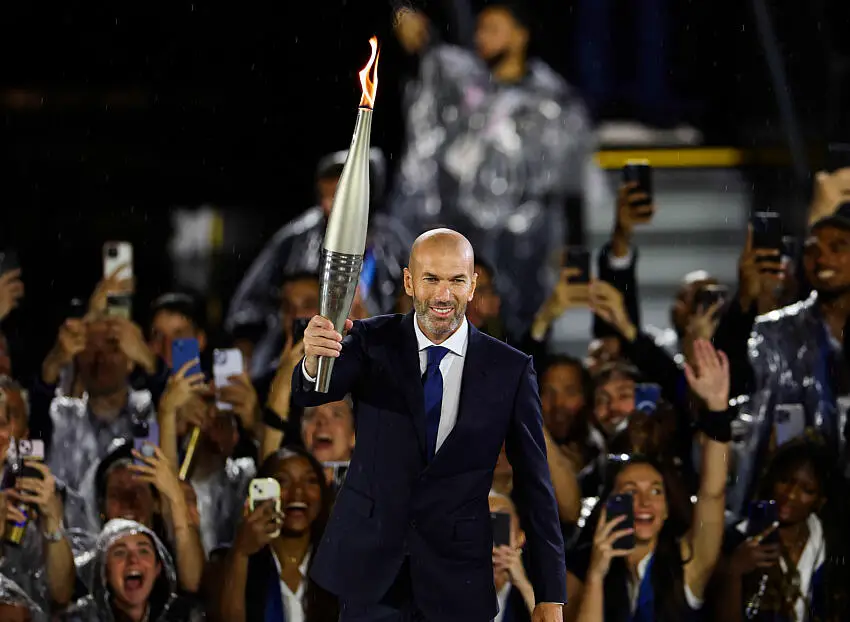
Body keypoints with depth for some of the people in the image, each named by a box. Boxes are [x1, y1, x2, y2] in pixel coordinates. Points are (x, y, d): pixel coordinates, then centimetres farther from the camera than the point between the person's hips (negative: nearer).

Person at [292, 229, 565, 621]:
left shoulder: (510, 369, -3)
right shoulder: (374, 342, -2)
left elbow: (534, 485, -1)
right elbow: (309, 394, -20)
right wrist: (313, 360, -45)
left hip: (457, 583, 0)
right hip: (369, 570, 0)